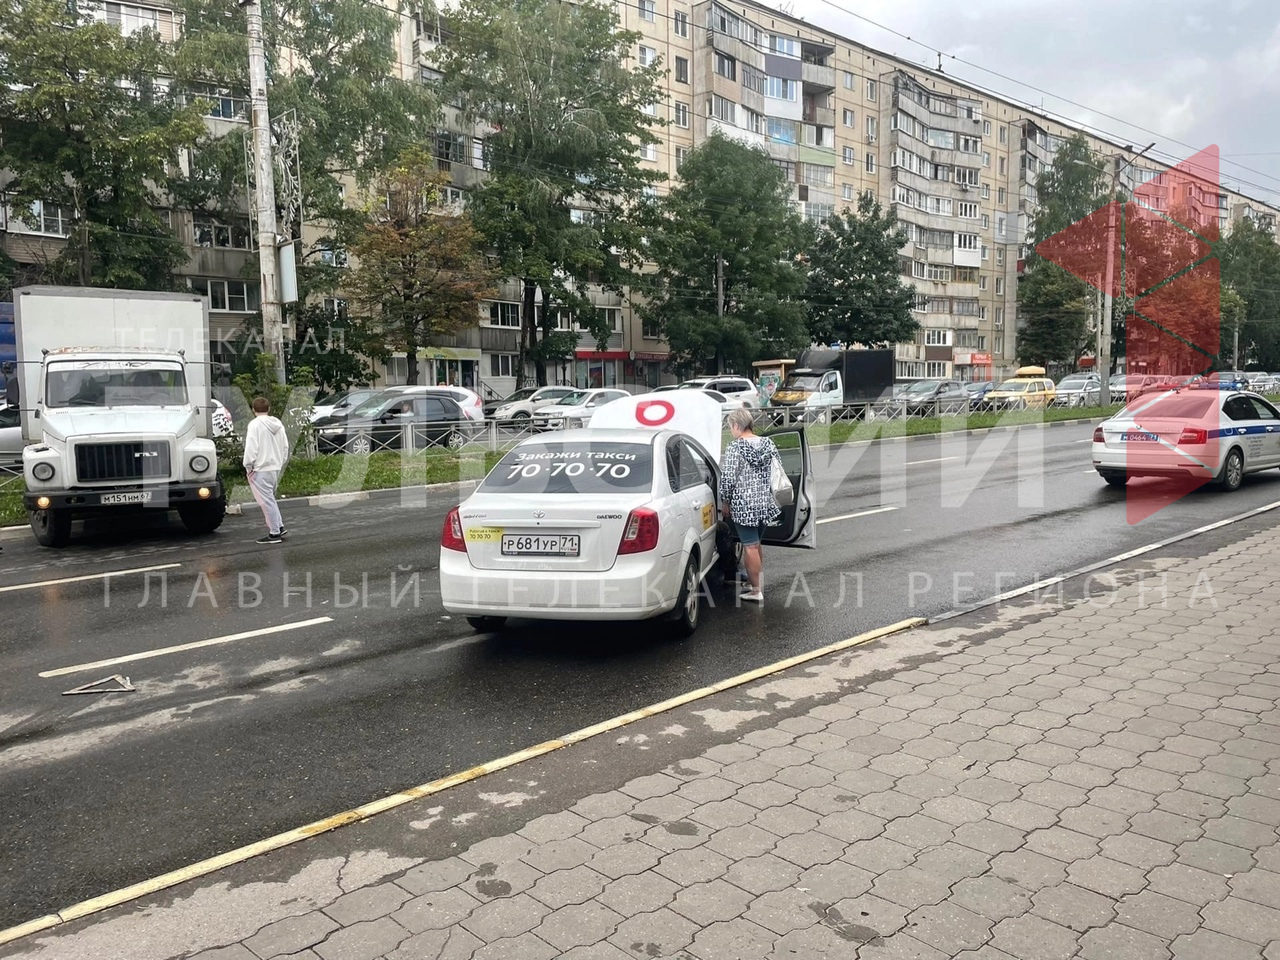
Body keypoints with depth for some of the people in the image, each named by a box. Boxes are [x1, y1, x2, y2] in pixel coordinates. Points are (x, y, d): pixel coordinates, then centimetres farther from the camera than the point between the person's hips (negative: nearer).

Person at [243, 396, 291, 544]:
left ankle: (274, 533, 1)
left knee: (267, 501, -2)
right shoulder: (278, 424, 9)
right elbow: (285, 446, 13)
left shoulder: (255, 424, -12)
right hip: (276, 468, 7)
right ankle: (279, 526, 18)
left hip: (260, 470, -7)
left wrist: (248, 466, -7)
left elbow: (251, 447, -17)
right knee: (270, 499, 20)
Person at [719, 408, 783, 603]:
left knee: (750, 546, 0)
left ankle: (756, 591, 6)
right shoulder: (767, 443, 4)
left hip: (744, 503, -7)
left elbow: (728, 478, -16)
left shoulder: (735, 447, -14)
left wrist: (725, 501, -3)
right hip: (765, 502, 7)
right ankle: (756, 582, 30)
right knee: (757, 543, 19)